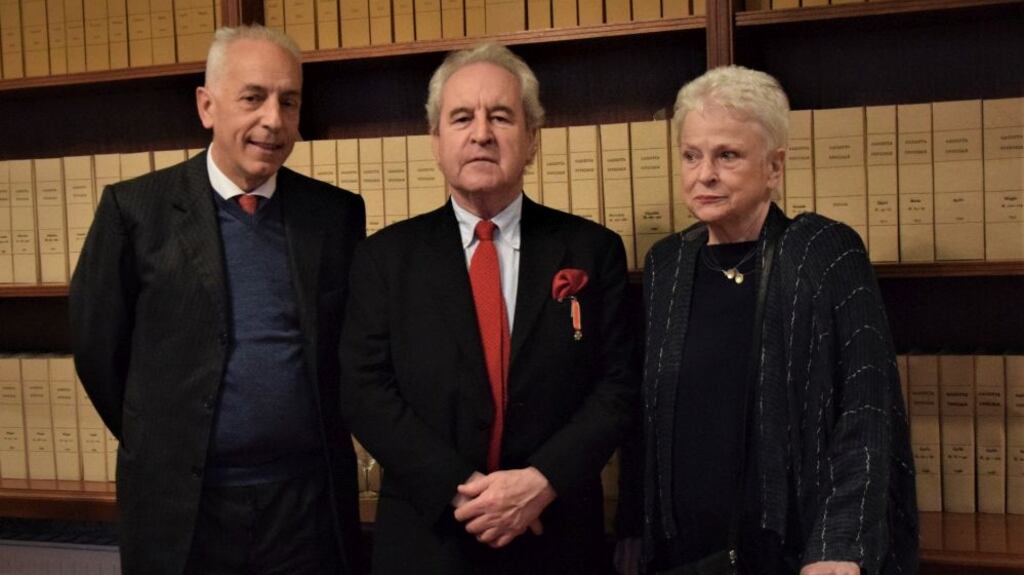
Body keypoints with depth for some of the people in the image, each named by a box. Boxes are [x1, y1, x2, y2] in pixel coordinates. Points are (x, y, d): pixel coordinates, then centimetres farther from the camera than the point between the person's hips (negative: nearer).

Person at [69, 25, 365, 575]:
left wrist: (318, 435, 9)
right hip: (179, 503, -1)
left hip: (312, 499, 1)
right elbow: (98, 346, 2)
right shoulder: (136, 208, -4)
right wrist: (161, 443, 9)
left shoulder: (337, 213, 0)